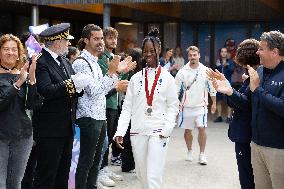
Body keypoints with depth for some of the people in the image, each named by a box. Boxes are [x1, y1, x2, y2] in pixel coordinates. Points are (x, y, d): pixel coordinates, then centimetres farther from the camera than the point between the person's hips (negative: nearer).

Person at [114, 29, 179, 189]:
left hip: (158, 133, -3)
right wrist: (120, 132, -3)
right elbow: (127, 107, 6)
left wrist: (167, 129, -11)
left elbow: (173, 106, 2)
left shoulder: (167, 78, 2)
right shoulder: (136, 78, 8)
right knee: (142, 175, 10)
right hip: (137, 132, 3)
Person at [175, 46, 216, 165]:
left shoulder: (206, 71, -1)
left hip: (201, 105, -1)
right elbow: (176, 89, 0)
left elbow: (212, 88, 7)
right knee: (187, 130, 8)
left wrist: (214, 103, 8)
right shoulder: (182, 72, -3)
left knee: (202, 128, -10)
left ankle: (202, 154, 1)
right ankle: (189, 152, 28)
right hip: (186, 106, 1)